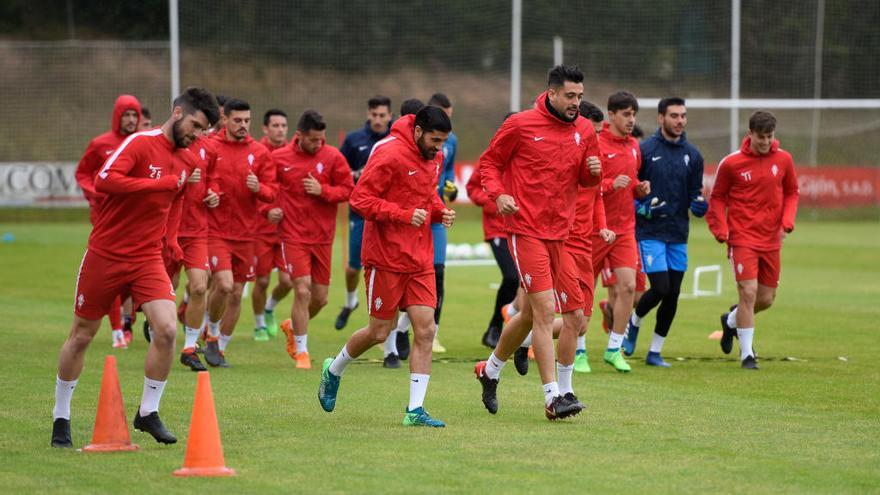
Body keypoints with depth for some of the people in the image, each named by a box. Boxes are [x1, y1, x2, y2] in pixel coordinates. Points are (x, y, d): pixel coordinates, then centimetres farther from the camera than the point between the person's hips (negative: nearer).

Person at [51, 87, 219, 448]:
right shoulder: (140, 143, -14)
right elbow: (104, 181, -28)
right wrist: (162, 183, -26)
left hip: (147, 259, 5)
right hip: (106, 255, -5)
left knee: (167, 329, -15)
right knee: (81, 336, 8)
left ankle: (148, 412, 1)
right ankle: (61, 418, 24)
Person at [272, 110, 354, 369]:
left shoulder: (332, 157, -1)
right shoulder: (279, 158, -2)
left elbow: (348, 190, -1)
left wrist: (322, 190, -16)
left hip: (323, 236, 3)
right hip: (293, 235, -3)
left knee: (320, 298, 7)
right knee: (302, 290, -13)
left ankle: (293, 326, 38)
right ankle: (301, 352, -1)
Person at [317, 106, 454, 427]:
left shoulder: (434, 158, 8)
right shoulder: (390, 156, -17)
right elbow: (360, 199, -18)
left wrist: (440, 211, 3)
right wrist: (404, 214, -26)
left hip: (420, 259, 7)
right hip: (386, 258, -7)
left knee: (425, 330, -3)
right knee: (379, 332, 4)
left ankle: (415, 410, 0)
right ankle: (334, 370, 33)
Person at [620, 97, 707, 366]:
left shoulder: (692, 155, 7)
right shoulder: (644, 150, -5)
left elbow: (695, 194, 12)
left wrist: (699, 205, -10)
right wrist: (642, 208, -16)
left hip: (678, 235, 5)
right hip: (649, 231, -5)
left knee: (673, 294, 3)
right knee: (661, 287, -14)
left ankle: (655, 352, 14)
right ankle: (634, 322, 17)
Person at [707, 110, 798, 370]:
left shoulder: (783, 159, 1)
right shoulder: (731, 163, -8)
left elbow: (791, 193, 13)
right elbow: (717, 197, 2)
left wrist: (787, 222, -4)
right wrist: (721, 230, -10)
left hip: (771, 240, 4)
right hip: (743, 239, -4)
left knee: (766, 299, 11)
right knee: (748, 292, -14)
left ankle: (731, 321, 41)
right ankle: (746, 353, -4)